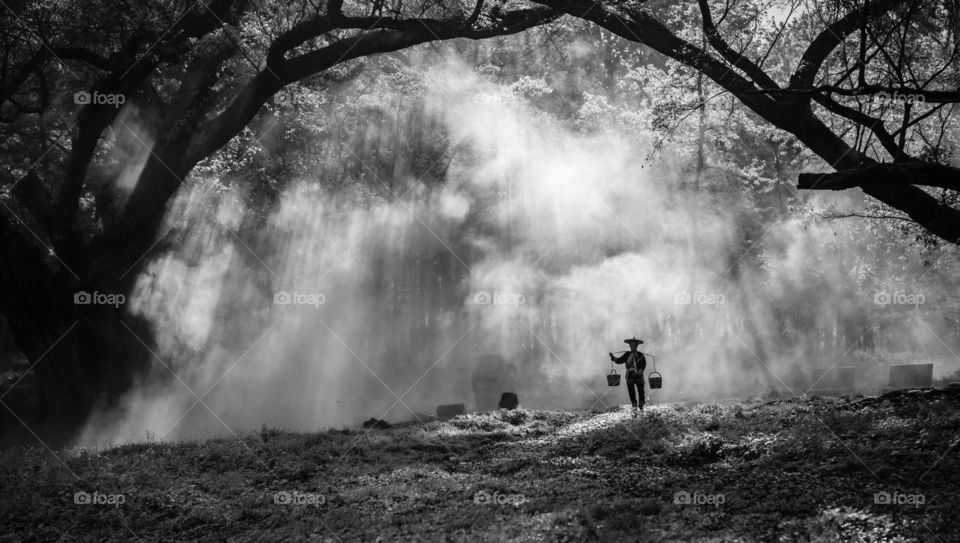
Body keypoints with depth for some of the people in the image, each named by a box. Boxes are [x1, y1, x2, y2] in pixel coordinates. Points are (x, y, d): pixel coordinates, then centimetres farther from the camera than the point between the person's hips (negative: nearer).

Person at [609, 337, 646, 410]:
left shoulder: (640, 355, 4)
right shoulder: (627, 354, 8)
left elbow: (643, 364, -3)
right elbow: (619, 360, 4)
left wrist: (640, 371, -19)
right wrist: (613, 357, -11)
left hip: (638, 375, -1)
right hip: (630, 375, 1)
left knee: (640, 391, 1)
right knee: (631, 391, 0)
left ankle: (641, 405, 12)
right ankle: (634, 405, 7)